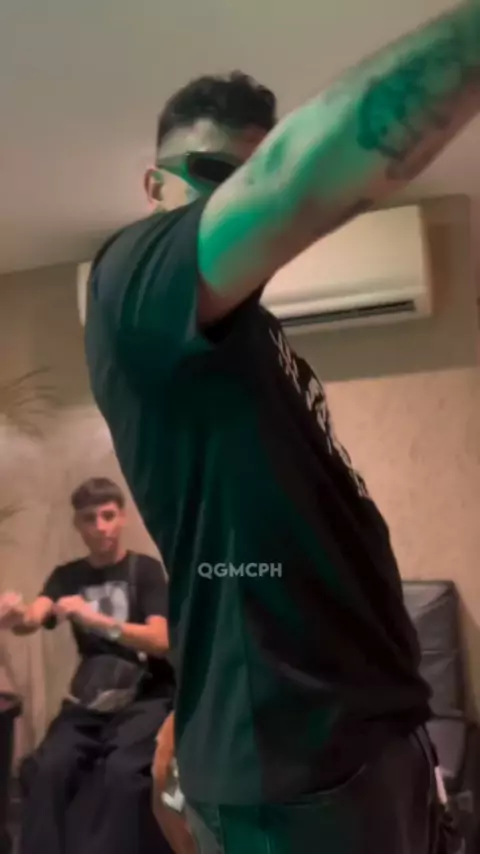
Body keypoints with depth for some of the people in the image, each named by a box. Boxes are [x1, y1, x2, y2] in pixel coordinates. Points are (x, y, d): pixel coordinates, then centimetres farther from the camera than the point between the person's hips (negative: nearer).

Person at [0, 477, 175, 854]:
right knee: (48, 767, -25)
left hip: (147, 696, -3)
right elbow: (32, 618, -11)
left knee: (121, 771, -31)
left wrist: (95, 618, -29)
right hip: (89, 700, 3)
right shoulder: (67, 576, 9)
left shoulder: (146, 569, -1)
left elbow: (160, 641, -14)